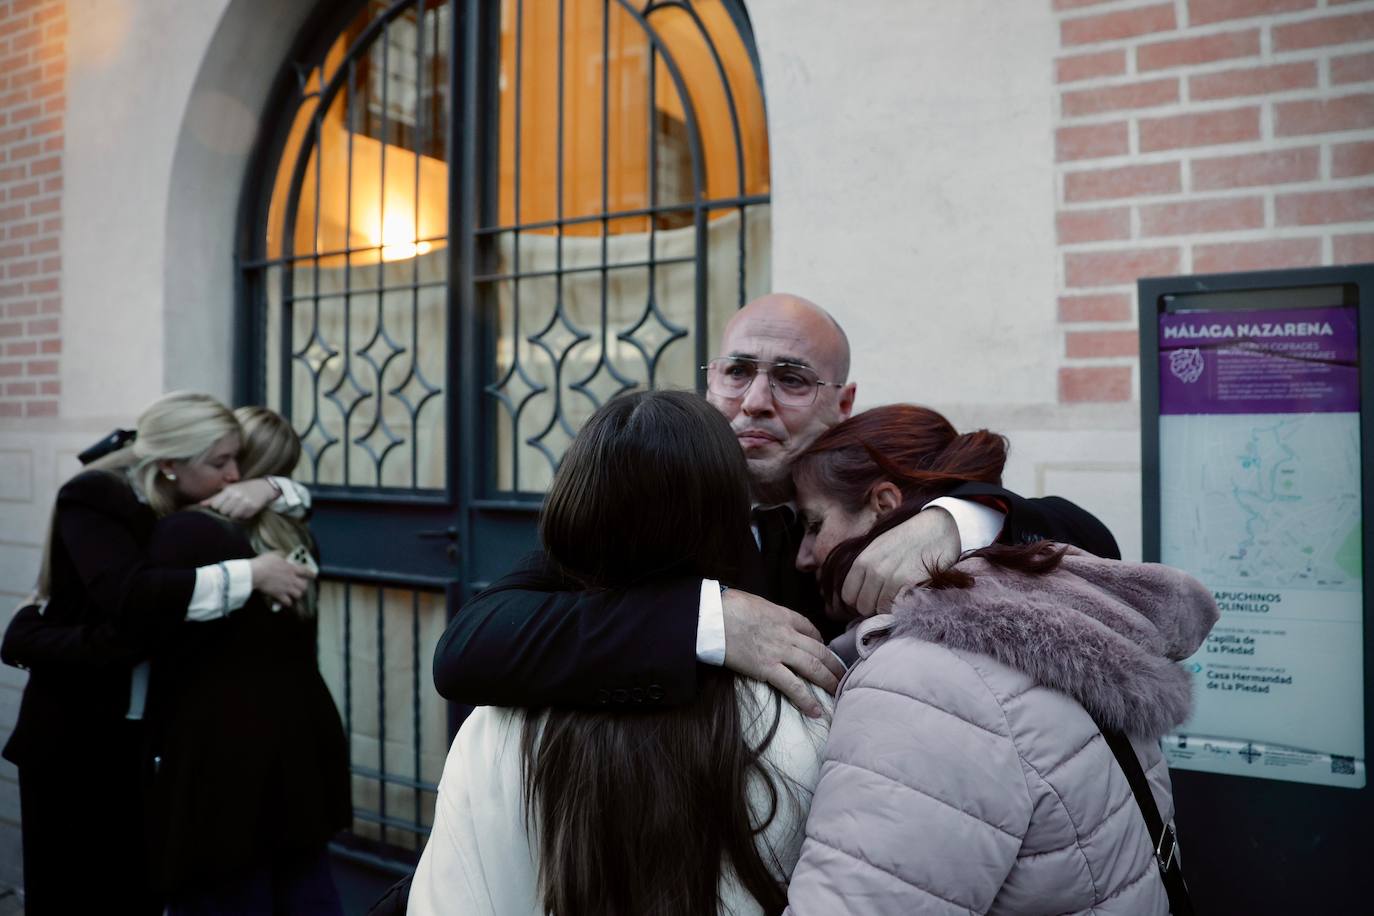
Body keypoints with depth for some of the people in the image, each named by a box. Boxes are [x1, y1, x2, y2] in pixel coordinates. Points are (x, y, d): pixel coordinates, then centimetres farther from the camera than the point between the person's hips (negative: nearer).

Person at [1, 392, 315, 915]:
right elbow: (130, 597, -34)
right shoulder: (95, 500, -17)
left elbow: (298, 497, 6)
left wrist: (267, 489, -16)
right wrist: (251, 574, -35)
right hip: (75, 734, -5)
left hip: (151, 732, 5)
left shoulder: (191, 504, 0)